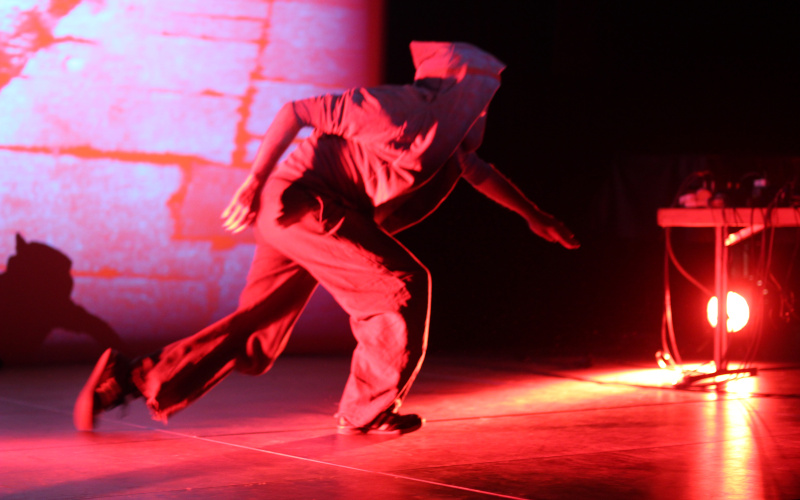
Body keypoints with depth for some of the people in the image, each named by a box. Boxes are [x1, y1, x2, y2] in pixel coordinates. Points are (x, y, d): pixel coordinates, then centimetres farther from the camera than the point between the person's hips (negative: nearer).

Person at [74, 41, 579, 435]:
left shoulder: (446, 130, 14)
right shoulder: (397, 107, -14)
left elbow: (479, 172, 34)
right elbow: (296, 112, -14)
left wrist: (534, 216, 33)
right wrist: (254, 181, -20)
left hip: (298, 219, 9)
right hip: (303, 202, -9)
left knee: (254, 341, 7)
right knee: (403, 284, -10)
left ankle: (132, 378, 6)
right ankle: (368, 410, 1)